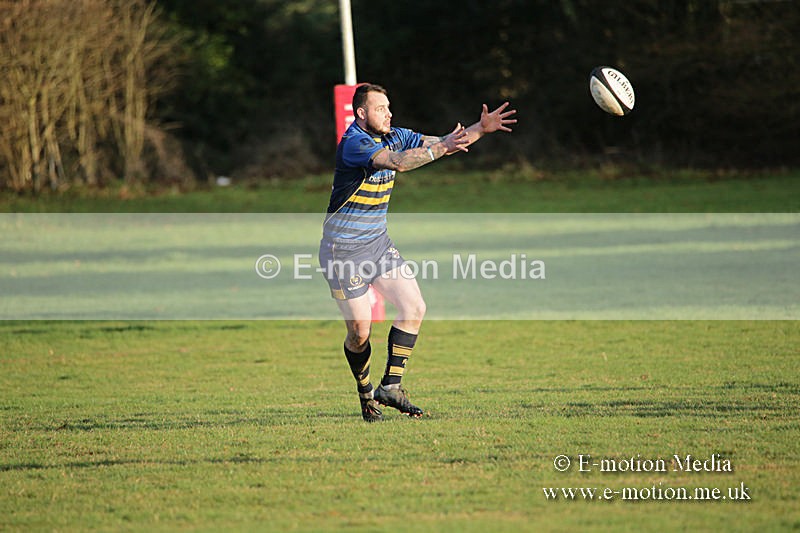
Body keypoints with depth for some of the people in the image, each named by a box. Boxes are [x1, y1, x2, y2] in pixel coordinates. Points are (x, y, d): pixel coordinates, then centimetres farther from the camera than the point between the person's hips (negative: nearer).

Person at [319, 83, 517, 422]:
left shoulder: (394, 137, 5)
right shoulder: (353, 144, -21)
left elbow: (442, 144, 7)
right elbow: (398, 162, -37)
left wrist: (480, 129, -7)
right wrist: (442, 147, -43)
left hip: (378, 244, 8)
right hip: (343, 251, -8)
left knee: (414, 308, -4)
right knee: (360, 329, -4)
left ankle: (390, 386, 2)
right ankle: (366, 394, 19)